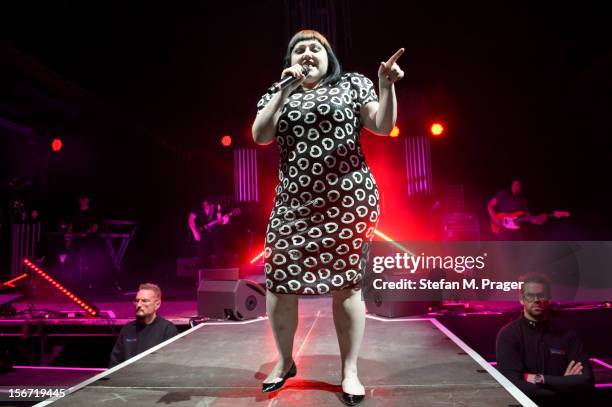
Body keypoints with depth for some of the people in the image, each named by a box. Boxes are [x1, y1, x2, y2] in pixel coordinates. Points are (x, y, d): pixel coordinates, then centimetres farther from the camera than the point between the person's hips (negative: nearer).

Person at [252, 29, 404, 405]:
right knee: (279, 282, 2)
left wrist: (387, 85, -14)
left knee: (346, 283, 0)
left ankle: (350, 370, 17)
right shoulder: (278, 95, 15)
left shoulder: (351, 84, 10)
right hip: (294, 203, 3)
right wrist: (285, 90, -6)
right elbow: (260, 136, 0)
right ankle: (285, 361, 25)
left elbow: (384, 125, 1)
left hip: (347, 199, -2)